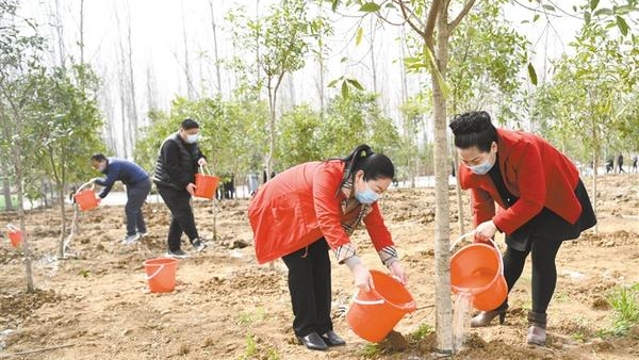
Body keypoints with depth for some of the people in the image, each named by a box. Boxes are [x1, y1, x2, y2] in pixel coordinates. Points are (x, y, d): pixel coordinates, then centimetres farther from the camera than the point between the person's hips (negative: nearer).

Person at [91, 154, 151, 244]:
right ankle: (142, 231, 33)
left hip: (141, 183, -11)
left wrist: (96, 180, -9)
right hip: (134, 184, 11)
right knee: (135, 207, 20)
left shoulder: (113, 165, -25)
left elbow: (107, 182, -27)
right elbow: (109, 184, 10)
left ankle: (131, 235, 2)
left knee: (130, 208, -8)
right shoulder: (109, 166, 7)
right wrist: (100, 196, 0)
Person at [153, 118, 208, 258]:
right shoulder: (171, 144, -20)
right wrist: (186, 184, -28)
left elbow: (197, 155, 15)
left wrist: (202, 159, -11)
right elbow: (172, 168, -25)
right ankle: (195, 240, -15)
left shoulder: (191, 143, 7)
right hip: (168, 185, -8)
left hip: (183, 185, 9)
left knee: (179, 215, 7)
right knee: (184, 212, -17)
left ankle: (173, 249, 11)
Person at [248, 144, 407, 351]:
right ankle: (305, 329, 0)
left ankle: (323, 327, 7)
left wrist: (392, 261, -23)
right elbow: (329, 222, -47)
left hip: (308, 219, 7)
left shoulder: (366, 191, -15)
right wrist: (355, 265, -53)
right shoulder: (328, 175, -40)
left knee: (321, 264, -2)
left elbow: (377, 226, -11)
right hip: (279, 210, -7)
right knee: (301, 266, -13)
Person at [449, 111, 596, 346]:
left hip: (556, 198, -5)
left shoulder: (524, 148, -41)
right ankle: (497, 304, 28)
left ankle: (538, 320, 3)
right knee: (514, 252, 10)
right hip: (521, 200, 5)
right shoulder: (472, 166, -21)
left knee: (542, 255, -11)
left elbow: (534, 201, -37)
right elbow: (482, 205, -8)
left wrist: (496, 225, -41)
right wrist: (481, 243, -10)